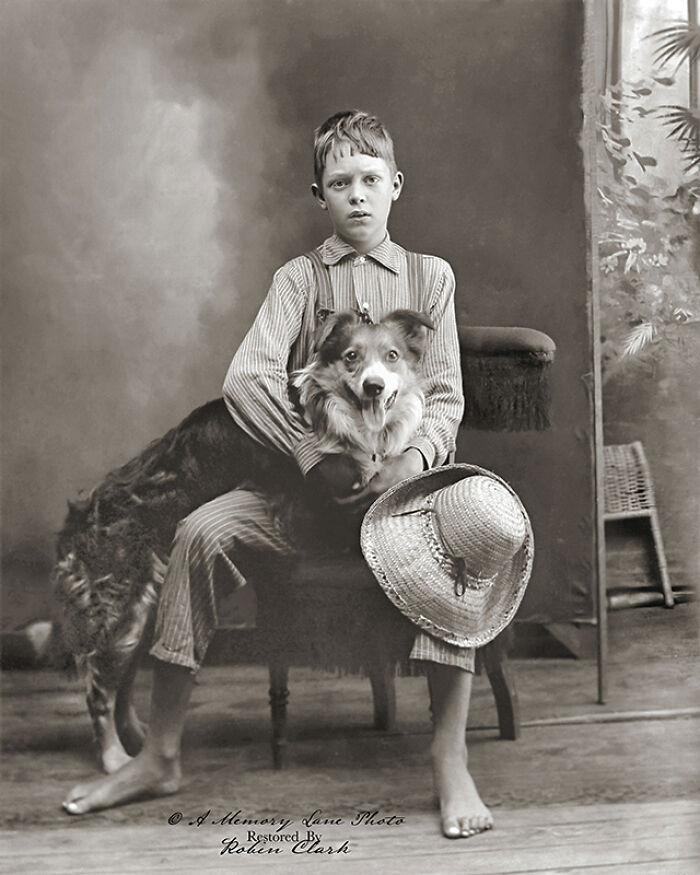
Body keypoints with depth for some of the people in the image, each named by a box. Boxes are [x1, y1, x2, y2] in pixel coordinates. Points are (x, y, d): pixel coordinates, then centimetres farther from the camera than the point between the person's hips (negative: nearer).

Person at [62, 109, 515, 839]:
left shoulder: (430, 276, 11)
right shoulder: (297, 279, 8)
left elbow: (446, 397, 4)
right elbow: (247, 377, -9)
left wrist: (412, 462, -17)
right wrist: (312, 459, -22)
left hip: (401, 479, 0)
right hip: (305, 479, 1)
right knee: (200, 532, -24)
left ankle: (451, 762, -25)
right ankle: (160, 757, -12)